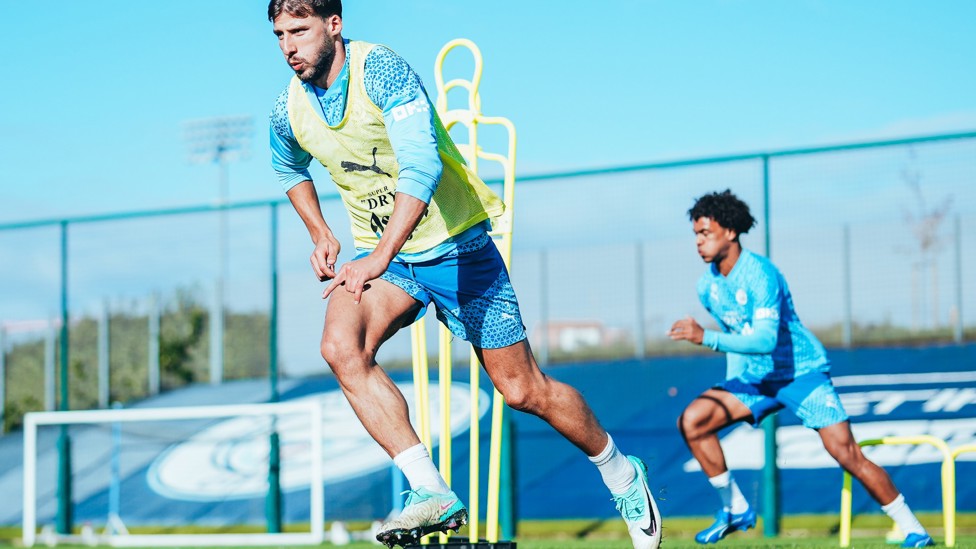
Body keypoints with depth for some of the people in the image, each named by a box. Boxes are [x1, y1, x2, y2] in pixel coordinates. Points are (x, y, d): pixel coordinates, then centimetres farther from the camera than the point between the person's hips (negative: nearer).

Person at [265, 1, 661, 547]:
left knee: (523, 390, 1)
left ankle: (622, 474, 27)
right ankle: (432, 492, -26)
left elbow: (421, 165, -35)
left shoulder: (382, 69, -23)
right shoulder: (289, 111, -3)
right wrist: (320, 232, 6)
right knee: (341, 347, -27)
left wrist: (379, 256, -45)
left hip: (455, 245, -4)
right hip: (380, 256, 5)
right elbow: (290, 169, 22)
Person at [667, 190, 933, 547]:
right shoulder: (707, 286, 0)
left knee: (846, 452, -16)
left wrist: (705, 338, -42)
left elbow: (765, 340, -35)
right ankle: (735, 509, 1)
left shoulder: (759, 274, -23)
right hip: (753, 378, 7)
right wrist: (734, 380, 22)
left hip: (800, 371, -7)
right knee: (692, 421, -12)